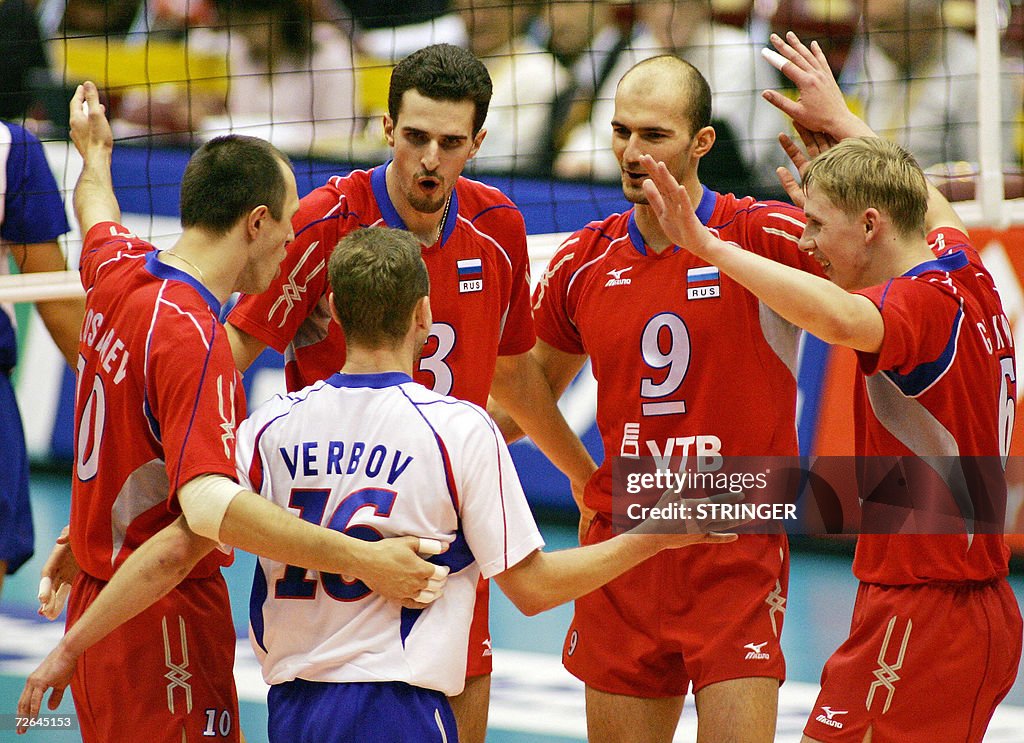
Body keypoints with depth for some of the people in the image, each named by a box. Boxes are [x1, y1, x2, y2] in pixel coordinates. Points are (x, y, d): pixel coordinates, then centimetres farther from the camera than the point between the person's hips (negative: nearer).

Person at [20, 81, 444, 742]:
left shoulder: (118, 268, 3)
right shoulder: (193, 339, -24)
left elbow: (97, 214, 30)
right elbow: (210, 506, -37)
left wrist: (96, 152, 54)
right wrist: (362, 559, -39)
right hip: (164, 620, -10)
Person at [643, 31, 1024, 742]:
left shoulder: (924, 303, -18)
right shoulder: (964, 268, 9)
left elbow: (843, 318, -41)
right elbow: (933, 206, 33)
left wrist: (710, 246, -40)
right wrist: (843, 120, 43)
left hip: (922, 617, -10)